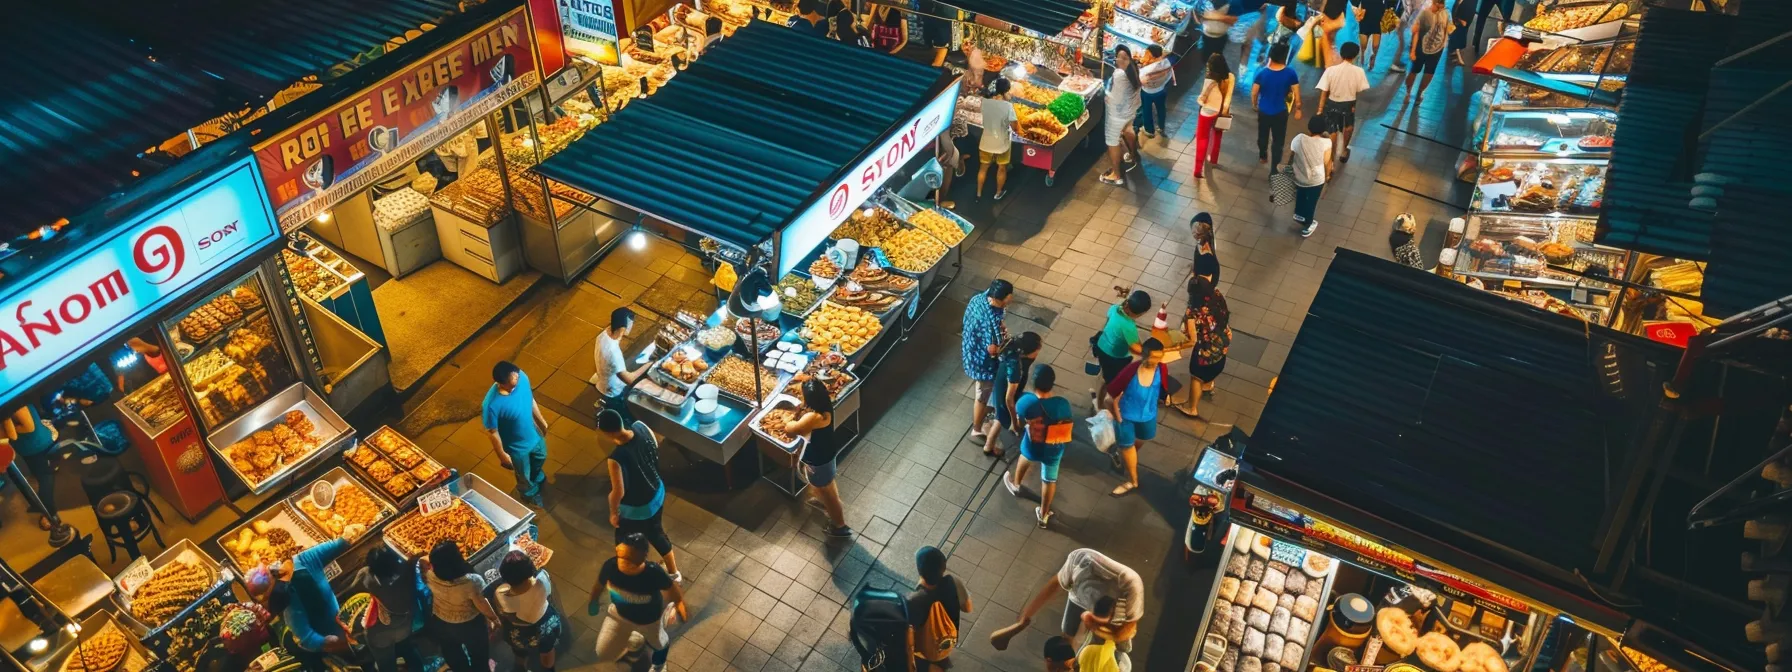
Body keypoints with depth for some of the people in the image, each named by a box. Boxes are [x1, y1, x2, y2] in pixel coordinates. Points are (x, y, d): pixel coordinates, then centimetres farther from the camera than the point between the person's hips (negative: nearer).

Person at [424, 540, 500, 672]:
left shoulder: (432, 577, -28)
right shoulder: (471, 581, -38)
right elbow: (482, 605, -23)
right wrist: (494, 619, -7)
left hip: (441, 625, 3)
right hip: (470, 626, -3)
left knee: (454, 659, 31)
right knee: (479, 656, 27)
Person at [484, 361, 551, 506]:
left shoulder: (522, 377, -26)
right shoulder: (492, 405, -42)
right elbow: (493, 432, -24)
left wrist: (541, 421, 10)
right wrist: (502, 455, -10)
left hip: (533, 434, 5)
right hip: (516, 446, -5)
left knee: (541, 458, 36)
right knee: (524, 476, 26)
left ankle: (538, 478, 70)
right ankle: (530, 494, 60)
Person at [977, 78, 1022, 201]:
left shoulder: (985, 102, -14)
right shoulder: (1008, 106, -25)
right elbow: (1015, 127, -18)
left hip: (986, 143, 3)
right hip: (1002, 144, -3)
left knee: (983, 168, 23)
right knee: (1002, 169, 23)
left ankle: (979, 194, 36)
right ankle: (998, 193, 41)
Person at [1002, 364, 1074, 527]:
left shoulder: (1026, 401, -31)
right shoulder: (1063, 404, -27)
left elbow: (1019, 423, -11)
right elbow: (1069, 426, -9)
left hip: (1032, 448, 0)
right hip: (1053, 451, 0)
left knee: (1025, 458, 37)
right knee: (1049, 480, 26)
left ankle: (1015, 484, 64)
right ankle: (1043, 515, 45)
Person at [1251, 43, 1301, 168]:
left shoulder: (1262, 72, -16)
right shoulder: (1290, 73, -17)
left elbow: (1254, 93, -8)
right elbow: (1296, 93, -11)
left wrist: (1254, 104, 11)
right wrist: (1298, 108, 4)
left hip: (1263, 111, 2)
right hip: (1280, 112, -2)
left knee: (1263, 135, 25)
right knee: (1278, 139, 10)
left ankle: (1262, 156, 46)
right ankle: (1275, 165, 11)